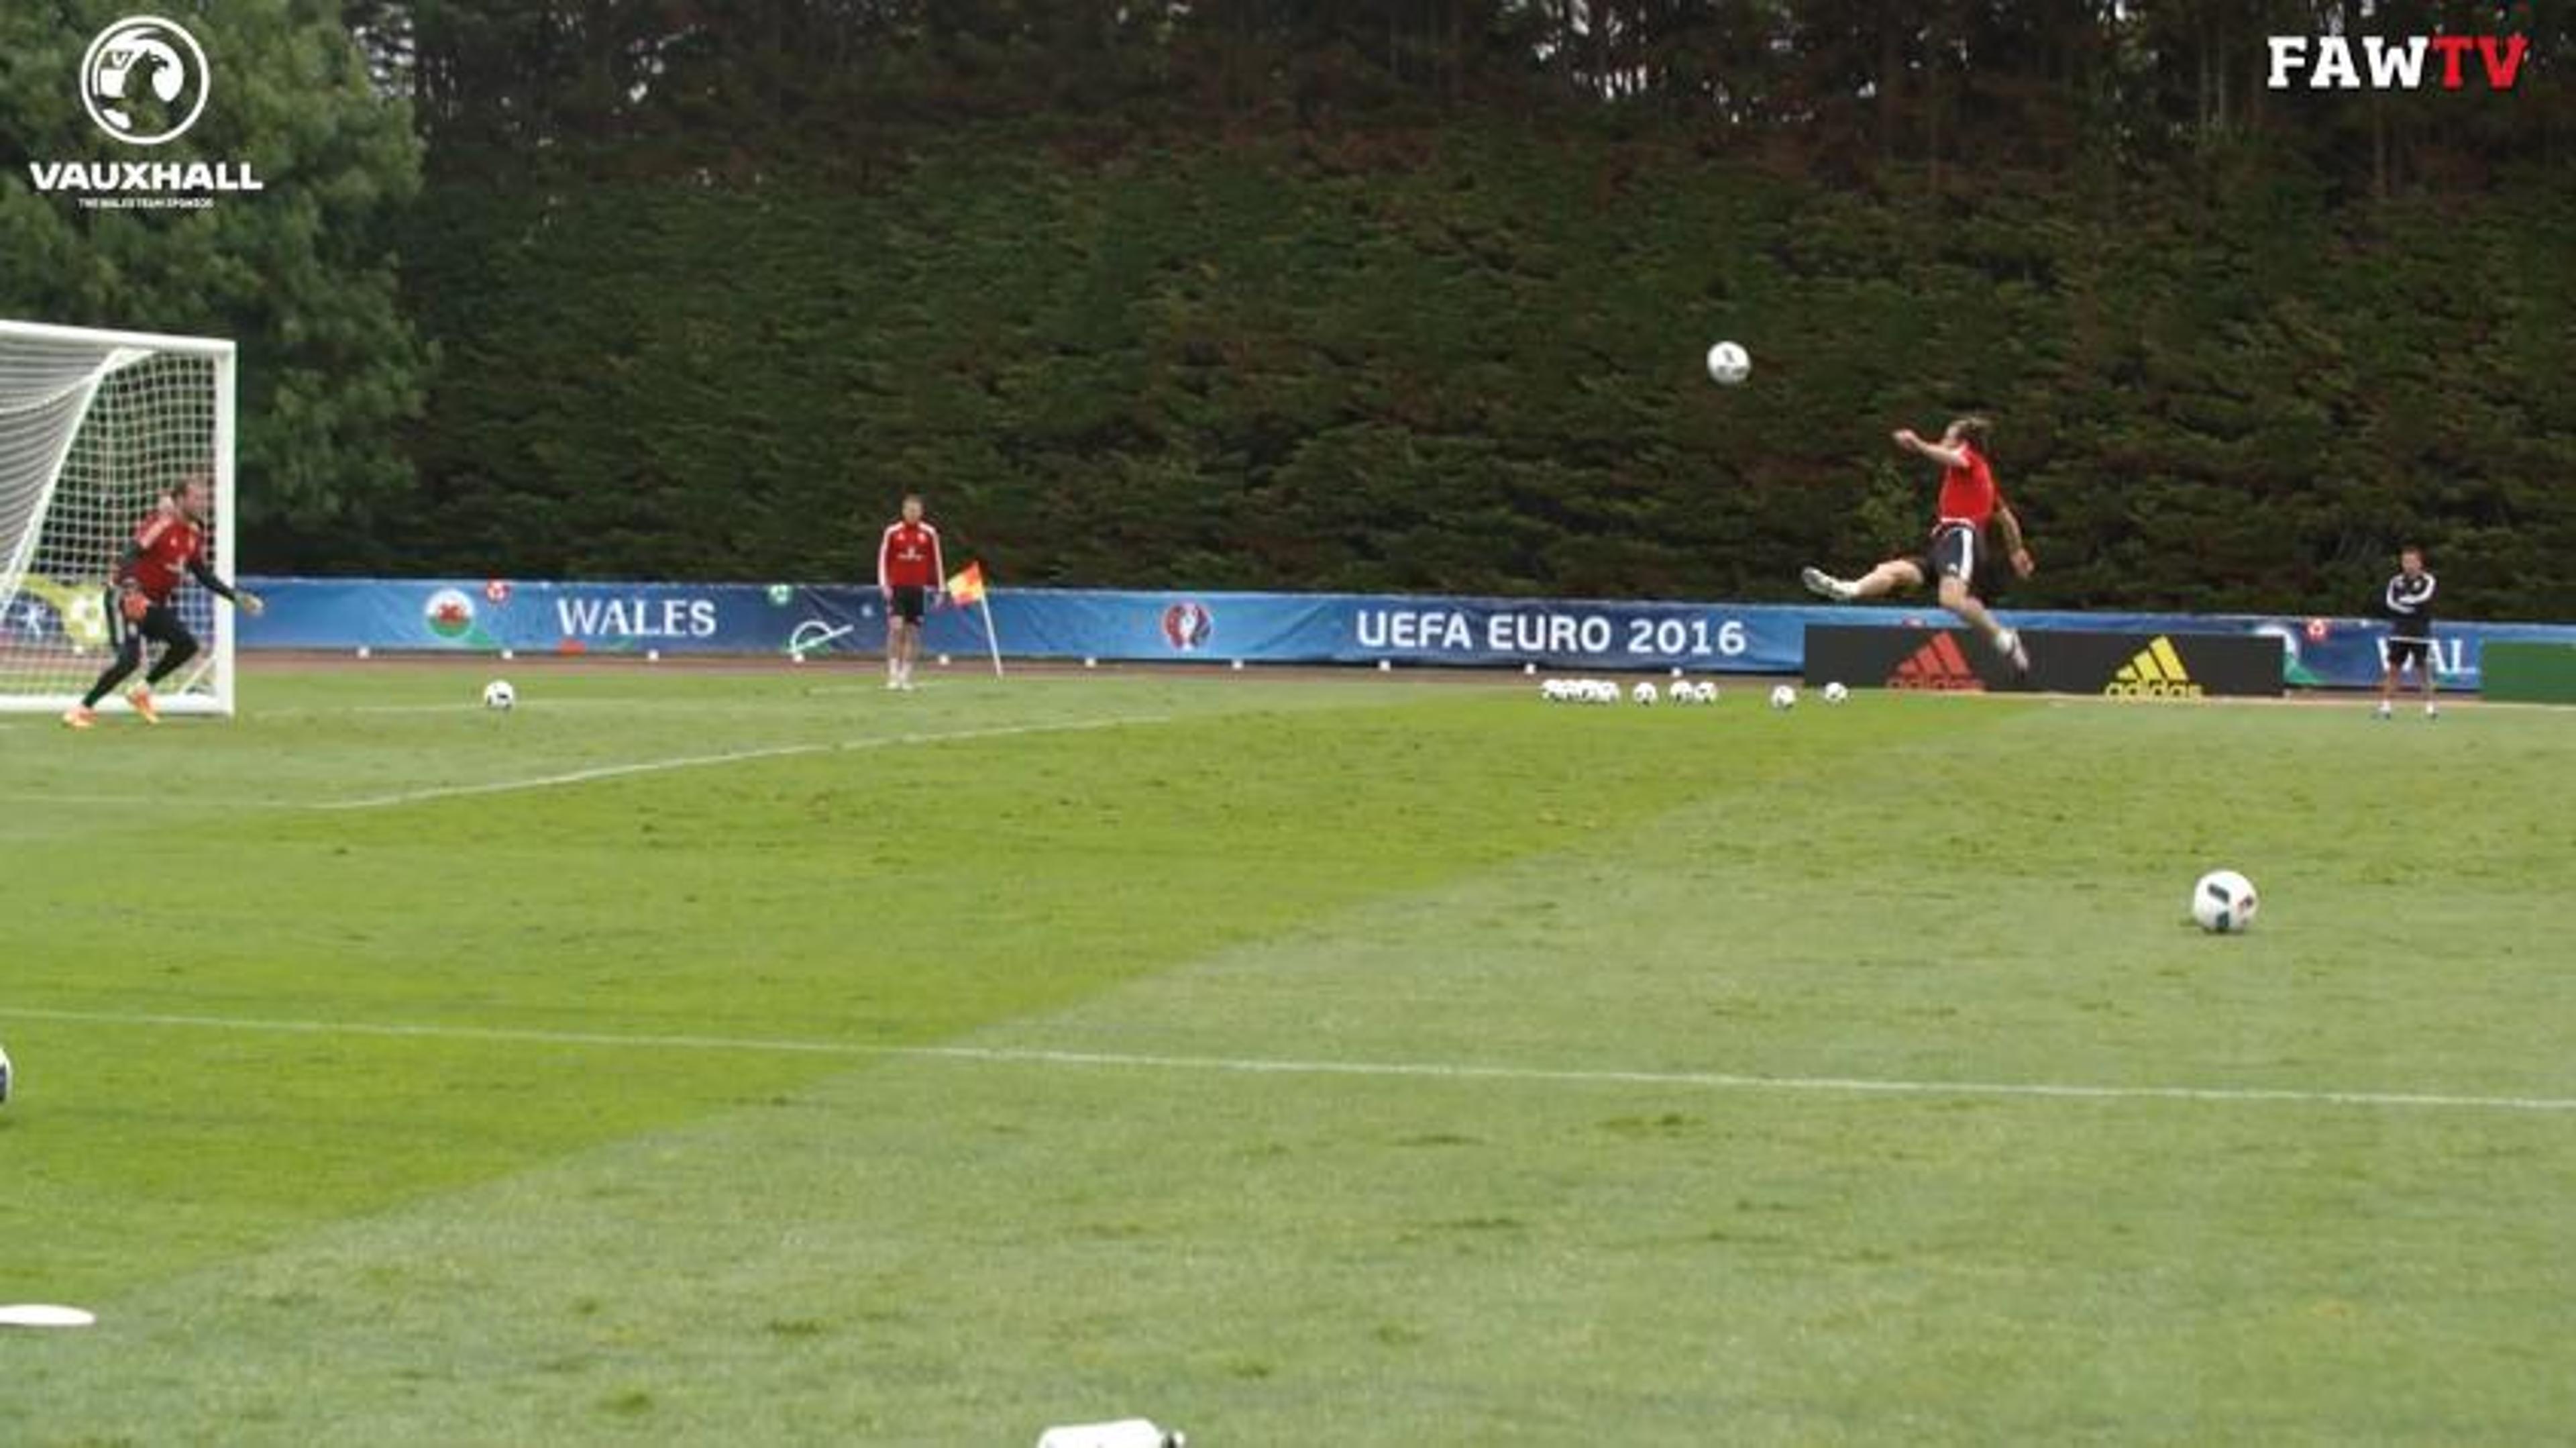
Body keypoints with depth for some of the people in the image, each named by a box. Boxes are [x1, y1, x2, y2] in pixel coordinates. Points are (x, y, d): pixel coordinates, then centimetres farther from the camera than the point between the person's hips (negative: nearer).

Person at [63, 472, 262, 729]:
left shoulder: (195, 534, 7)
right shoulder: (162, 523, -19)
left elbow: (203, 575, 17)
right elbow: (130, 555, -29)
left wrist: (237, 597, 13)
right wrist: (130, 588, -45)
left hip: (156, 603, 8)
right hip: (128, 599, -8)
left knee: (187, 645, 2)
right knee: (130, 657, -21)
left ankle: (142, 692, 18)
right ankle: (83, 709, -12)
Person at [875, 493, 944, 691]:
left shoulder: (929, 533, 4)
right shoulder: (892, 532, 1)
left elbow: (936, 561, 10)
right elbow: (883, 559, 5)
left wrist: (938, 589, 7)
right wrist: (884, 585, -5)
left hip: (918, 589, 2)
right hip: (897, 588, -2)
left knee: (912, 632, 2)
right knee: (896, 627, -14)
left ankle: (906, 675, 8)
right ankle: (893, 674, -11)